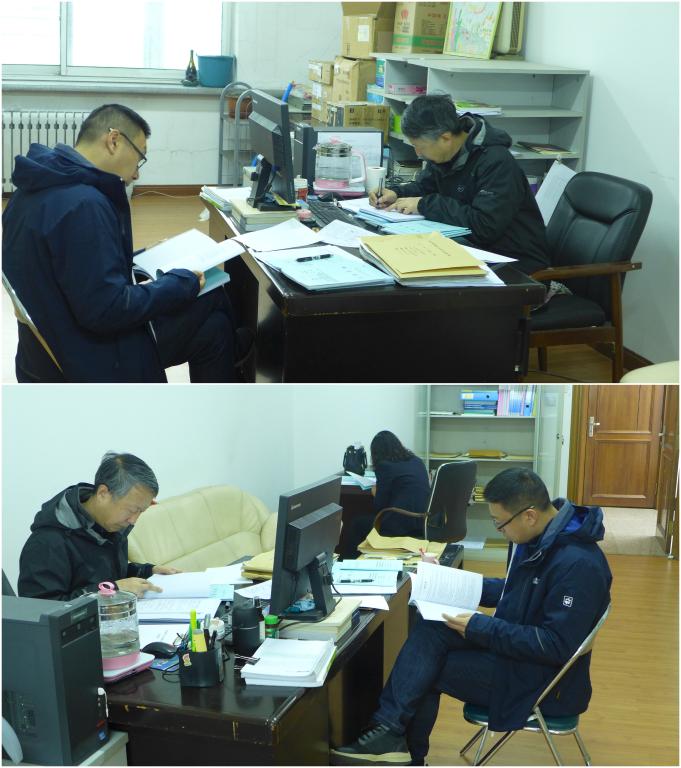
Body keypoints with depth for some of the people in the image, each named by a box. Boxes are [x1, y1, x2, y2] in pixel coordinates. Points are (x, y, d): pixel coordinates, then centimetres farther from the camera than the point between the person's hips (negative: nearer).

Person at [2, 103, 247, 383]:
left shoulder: (37, 187, 4)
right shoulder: (83, 205, -27)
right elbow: (108, 310, -27)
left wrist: (138, 262, 15)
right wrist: (182, 284, -15)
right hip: (91, 364, -10)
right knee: (214, 310, 3)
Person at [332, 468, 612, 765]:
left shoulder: (578, 563, -28)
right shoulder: (536, 538, 1)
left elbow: (557, 646, -27)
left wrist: (480, 628, -24)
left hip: (541, 679, -9)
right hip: (516, 644, 9)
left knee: (423, 673, -10)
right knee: (429, 631, -11)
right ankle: (390, 729, -11)